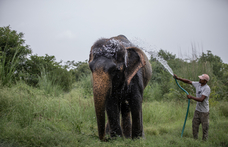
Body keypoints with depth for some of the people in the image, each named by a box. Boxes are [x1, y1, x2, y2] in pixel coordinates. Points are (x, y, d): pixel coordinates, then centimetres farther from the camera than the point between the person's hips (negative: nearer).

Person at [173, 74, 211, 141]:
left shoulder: (207, 88, -20)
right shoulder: (198, 84, 1)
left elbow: (201, 99, -27)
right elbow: (188, 81, 10)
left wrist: (191, 97, -23)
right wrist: (178, 78, 4)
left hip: (204, 111, -7)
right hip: (197, 110, 7)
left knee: (205, 127, 2)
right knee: (195, 126, 9)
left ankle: (204, 140, 10)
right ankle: (195, 140, 18)